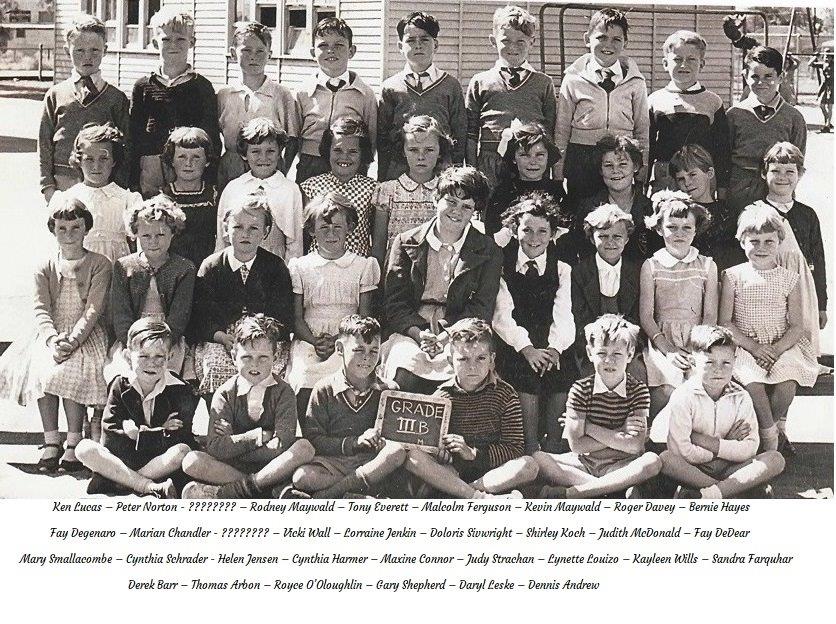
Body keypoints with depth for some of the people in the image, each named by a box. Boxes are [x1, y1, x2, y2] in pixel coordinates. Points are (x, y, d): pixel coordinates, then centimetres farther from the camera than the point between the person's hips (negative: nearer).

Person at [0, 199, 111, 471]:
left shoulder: (99, 265, 3)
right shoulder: (45, 267, 12)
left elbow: (93, 310, -8)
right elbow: (41, 309, 0)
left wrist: (72, 340, -23)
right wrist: (53, 340, -20)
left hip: (86, 334, -3)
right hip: (51, 334, 3)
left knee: (70, 370, -33)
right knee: (39, 368, -29)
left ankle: (73, 443, -25)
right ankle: (51, 441, -22)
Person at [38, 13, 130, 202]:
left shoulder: (116, 98, 5)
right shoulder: (55, 95, 7)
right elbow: (44, 144, 7)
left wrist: (120, 188, -1)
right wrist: (48, 186, 0)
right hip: (63, 184, 1)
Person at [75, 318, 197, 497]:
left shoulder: (179, 390, -5)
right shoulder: (120, 386, 1)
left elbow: (176, 441, -15)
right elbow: (109, 439, -8)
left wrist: (137, 433, -13)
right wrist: (160, 432, -12)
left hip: (162, 464, -2)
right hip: (123, 459, 2)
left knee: (182, 452, -34)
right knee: (85, 448, -23)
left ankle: (114, 483, -26)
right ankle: (151, 487, -31)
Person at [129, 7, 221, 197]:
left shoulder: (202, 86, 6)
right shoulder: (143, 86, 9)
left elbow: (213, 138, 6)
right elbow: (134, 136, 9)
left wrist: (212, 180, -1)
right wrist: (133, 182, 4)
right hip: (151, 170, 1)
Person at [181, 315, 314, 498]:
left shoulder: (283, 392, -1)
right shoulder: (225, 394, 1)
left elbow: (282, 446, -16)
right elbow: (215, 448, -13)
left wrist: (235, 443, -11)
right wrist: (260, 435, -14)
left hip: (273, 468, 0)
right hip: (229, 469, 0)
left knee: (305, 448, -30)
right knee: (191, 461, -25)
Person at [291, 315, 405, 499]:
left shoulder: (388, 391, 9)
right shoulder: (325, 389, 5)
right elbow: (313, 440, -1)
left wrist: (381, 441, -15)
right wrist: (355, 442, -12)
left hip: (372, 461, 2)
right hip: (332, 461, -2)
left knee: (397, 452, -32)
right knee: (301, 477, -31)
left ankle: (325, 495, -28)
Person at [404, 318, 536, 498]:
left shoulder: (505, 394, 1)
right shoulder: (442, 395, 4)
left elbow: (514, 450, -5)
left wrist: (473, 453, -18)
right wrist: (439, 451, -22)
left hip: (489, 470, -1)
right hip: (451, 471, 1)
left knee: (528, 466, -29)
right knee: (412, 456, -27)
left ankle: (454, 489, -26)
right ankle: (481, 499, -34)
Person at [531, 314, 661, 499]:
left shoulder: (638, 390, -1)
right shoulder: (580, 390, -1)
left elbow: (635, 446, -12)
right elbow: (576, 445, -9)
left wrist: (590, 428, -10)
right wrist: (620, 435, -13)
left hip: (621, 466, -1)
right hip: (584, 464, 1)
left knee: (653, 461, -32)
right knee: (538, 459, -24)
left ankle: (568, 493, -30)